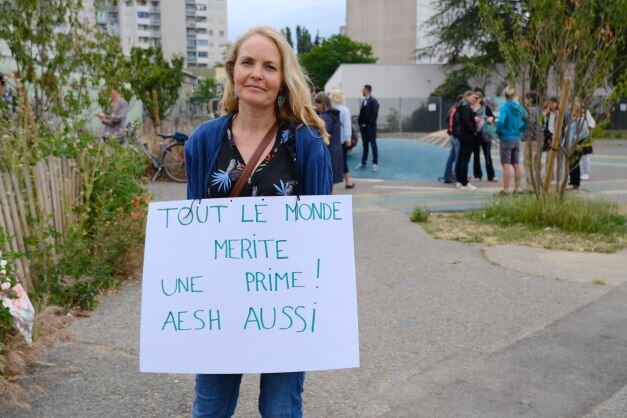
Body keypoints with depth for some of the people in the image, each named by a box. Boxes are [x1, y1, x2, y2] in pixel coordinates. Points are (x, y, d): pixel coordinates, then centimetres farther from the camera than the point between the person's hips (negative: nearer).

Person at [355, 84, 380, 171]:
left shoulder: (373, 101, -9)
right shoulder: (363, 101, 13)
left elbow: (374, 114, -15)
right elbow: (361, 113, 13)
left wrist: (370, 124, -18)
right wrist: (360, 123, 3)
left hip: (370, 127, -7)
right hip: (363, 126, 7)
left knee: (373, 145, 1)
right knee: (365, 145, 12)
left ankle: (375, 163, 7)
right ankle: (363, 163, 18)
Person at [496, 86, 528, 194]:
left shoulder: (504, 108, -13)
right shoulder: (519, 108, 4)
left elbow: (501, 121, -27)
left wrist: (498, 131, -9)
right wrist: (520, 130, 16)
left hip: (506, 139, -6)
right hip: (517, 139, 6)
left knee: (506, 165, -2)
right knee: (516, 164, 12)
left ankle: (506, 189, -1)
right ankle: (517, 188, 18)